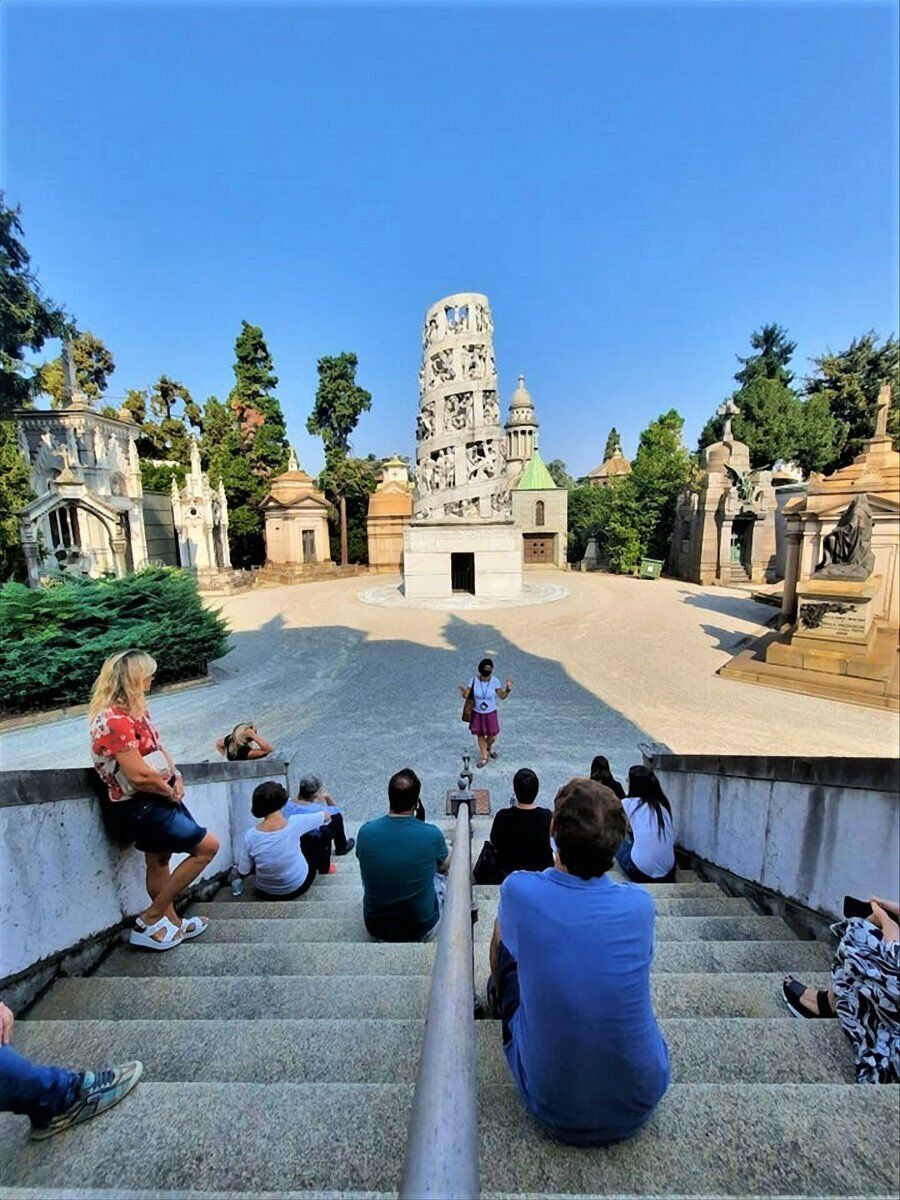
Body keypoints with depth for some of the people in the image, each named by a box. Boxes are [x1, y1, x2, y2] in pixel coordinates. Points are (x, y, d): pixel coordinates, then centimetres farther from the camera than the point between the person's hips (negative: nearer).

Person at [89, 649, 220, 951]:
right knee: (207, 846, -4)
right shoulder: (114, 721, -26)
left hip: (157, 801, 9)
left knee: (159, 861, 21)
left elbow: (159, 748, 12)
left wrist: (177, 778, -3)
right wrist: (171, 792, -12)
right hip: (138, 808, -9)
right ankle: (148, 921, 10)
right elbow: (139, 775, -28)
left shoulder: (135, 711, 4)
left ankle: (172, 924, 40)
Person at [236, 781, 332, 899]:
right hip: (298, 886, -2)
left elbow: (243, 872, -11)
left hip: (266, 893, 2)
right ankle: (323, 869, 40)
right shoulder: (294, 823, -26)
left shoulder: (250, 836, -22)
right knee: (317, 835, 19)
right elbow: (326, 816, -10)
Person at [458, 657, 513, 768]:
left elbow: (502, 696, -7)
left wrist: (508, 689, -26)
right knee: (480, 736, 14)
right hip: (477, 714, 0)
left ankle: (488, 748, 46)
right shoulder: (474, 680, -16)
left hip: (491, 713, 0)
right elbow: (465, 695, -19)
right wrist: (463, 691, -42)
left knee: (492, 736, 10)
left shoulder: (494, 681, -15)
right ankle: (484, 757, 37)